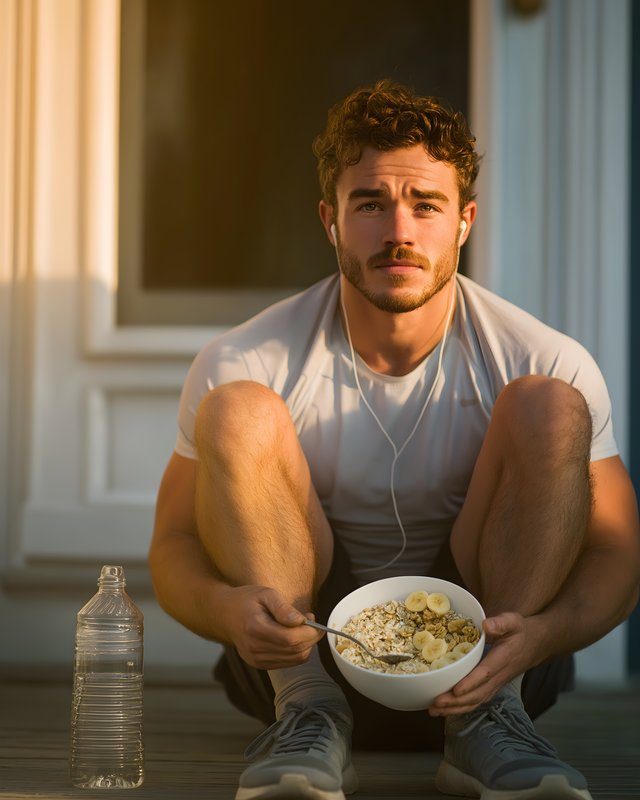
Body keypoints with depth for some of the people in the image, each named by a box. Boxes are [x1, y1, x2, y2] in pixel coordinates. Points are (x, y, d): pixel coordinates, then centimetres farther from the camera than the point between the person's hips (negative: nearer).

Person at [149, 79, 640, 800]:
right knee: (236, 411, -22)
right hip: (304, 639, 0)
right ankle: (306, 709, -23)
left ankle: (490, 719, -21)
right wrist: (228, 609, -33)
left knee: (548, 407, -22)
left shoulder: (549, 362, -11)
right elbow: (173, 547, -7)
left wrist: (541, 633, -32)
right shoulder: (241, 362, -11)